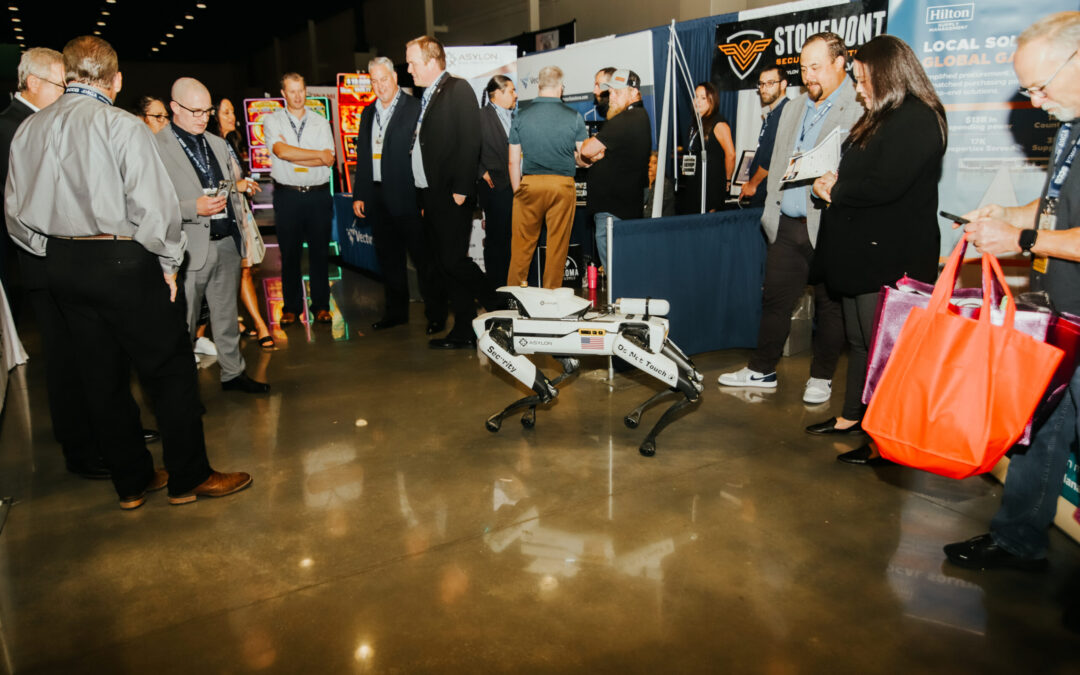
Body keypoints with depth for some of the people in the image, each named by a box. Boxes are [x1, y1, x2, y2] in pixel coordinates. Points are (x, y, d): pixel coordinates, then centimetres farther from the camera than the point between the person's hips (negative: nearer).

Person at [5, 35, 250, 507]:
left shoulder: (28, 130, 8)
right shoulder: (122, 126, -11)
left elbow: (16, 212, 10)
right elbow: (152, 203, -15)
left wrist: (56, 252, 20)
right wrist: (167, 263, -3)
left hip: (61, 266, 7)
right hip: (121, 261, -6)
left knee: (101, 375, 13)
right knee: (171, 368, 4)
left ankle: (131, 482, 24)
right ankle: (188, 478, 11)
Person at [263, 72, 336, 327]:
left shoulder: (320, 122, 9)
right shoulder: (272, 120, 5)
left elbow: (329, 160, -5)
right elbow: (281, 151, -14)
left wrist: (293, 156, -9)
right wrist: (317, 154, -9)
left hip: (318, 194, 1)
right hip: (287, 195, -1)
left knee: (320, 251, 4)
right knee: (289, 253, 4)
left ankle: (321, 305, 14)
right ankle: (291, 307, 14)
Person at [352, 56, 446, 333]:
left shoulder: (415, 109, -6)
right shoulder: (368, 113, 14)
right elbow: (362, 156, 16)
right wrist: (358, 194, 10)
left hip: (407, 196, -7)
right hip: (377, 197, 7)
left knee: (423, 257, 0)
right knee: (388, 257, 14)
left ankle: (436, 313, 10)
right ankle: (396, 311, 26)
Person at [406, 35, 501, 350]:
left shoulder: (458, 89, -5)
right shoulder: (426, 97, 20)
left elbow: (469, 142, -14)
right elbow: (425, 145, 17)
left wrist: (461, 189, -20)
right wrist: (424, 195, 11)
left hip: (451, 197, -9)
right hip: (430, 197, 9)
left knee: (454, 261, -12)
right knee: (447, 265, 9)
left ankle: (500, 308, 4)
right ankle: (464, 331, 15)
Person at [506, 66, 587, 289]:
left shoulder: (522, 116, 1)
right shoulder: (574, 117, -2)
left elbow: (513, 162, 1)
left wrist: (517, 191, 10)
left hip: (530, 183, 1)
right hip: (563, 185, -1)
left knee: (522, 244, 8)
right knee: (558, 244, 7)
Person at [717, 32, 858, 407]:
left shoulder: (859, 109, -6)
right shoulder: (793, 109, 17)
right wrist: (772, 211, 16)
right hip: (788, 224, 6)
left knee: (829, 303, 7)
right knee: (775, 297, 10)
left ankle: (821, 376, 21)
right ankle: (762, 369, 23)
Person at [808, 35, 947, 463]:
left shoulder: (917, 121, -14)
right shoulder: (882, 119, 17)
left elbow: (885, 185, -24)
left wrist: (835, 192, -10)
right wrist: (835, 182, 0)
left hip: (890, 258, -10)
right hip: (863, 251, 10)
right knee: (858, 340, 18)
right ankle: (853, 415, 31)